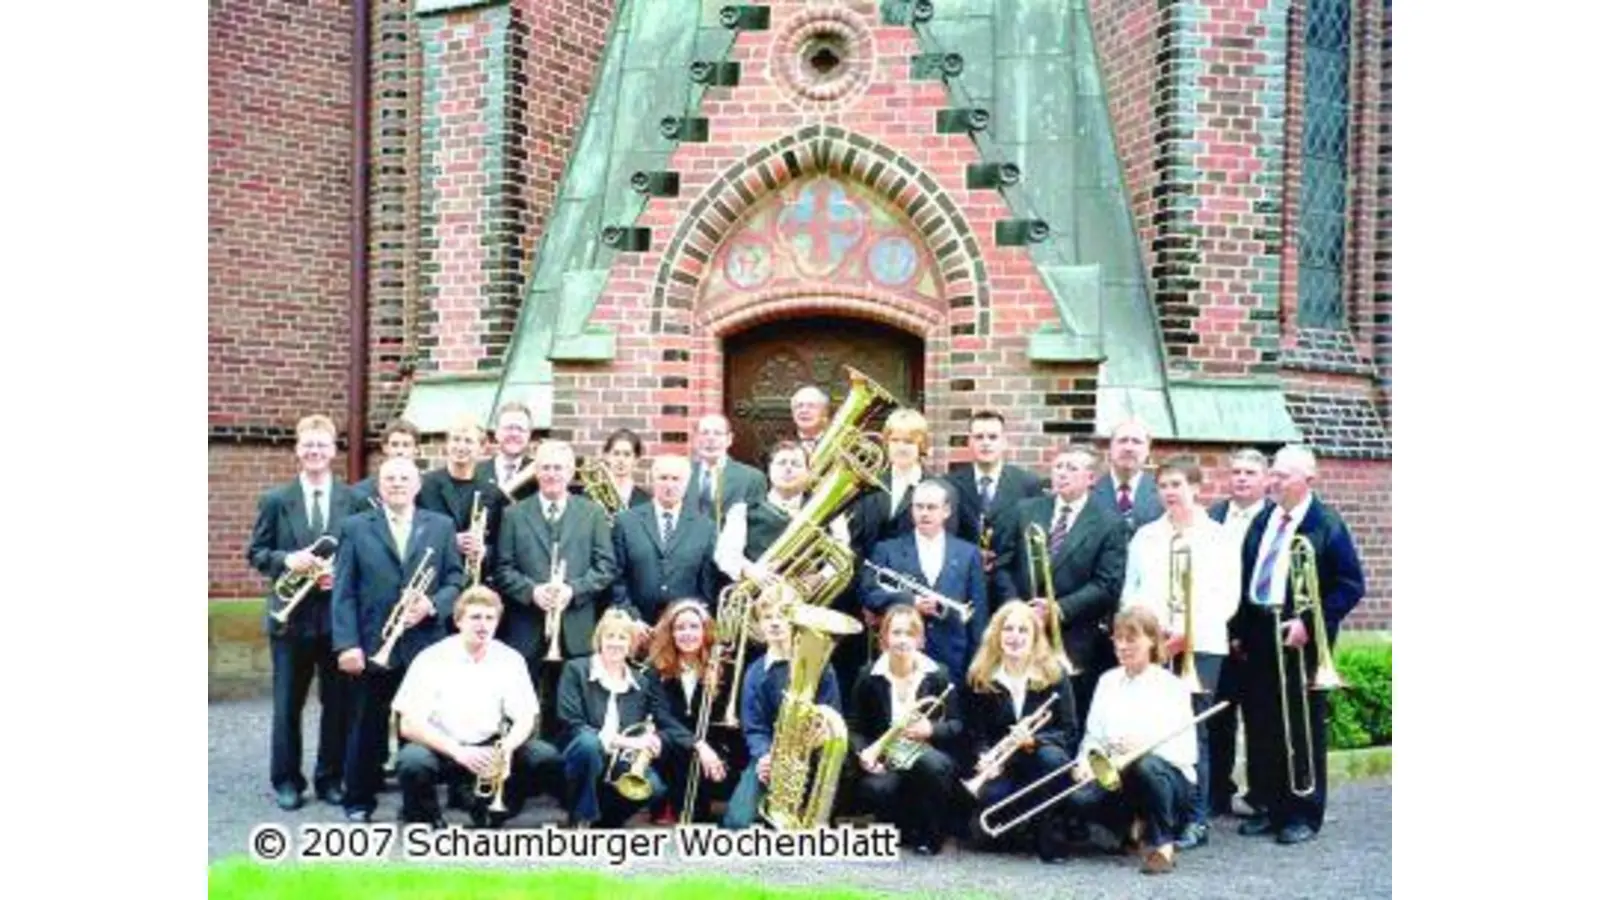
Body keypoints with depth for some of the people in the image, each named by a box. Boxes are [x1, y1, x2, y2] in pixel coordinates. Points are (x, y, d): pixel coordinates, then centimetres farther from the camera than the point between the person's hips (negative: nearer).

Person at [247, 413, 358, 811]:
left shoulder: (354, 500, 1)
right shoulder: (274, 500, 3)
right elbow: (255, 552, 4)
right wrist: (286, 560, -15)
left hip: (338, 614, 0)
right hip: (290, 614, 0)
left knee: (338, 701, 8)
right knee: (287, 703, 9)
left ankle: (331, 778, 21)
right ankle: (286, 780, 21)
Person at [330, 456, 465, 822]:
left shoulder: (441, 526, 9)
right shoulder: (355, 527, 5)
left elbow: (455, 581, 5)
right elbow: (343, 592, -1)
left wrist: (432, 605, -16)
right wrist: (347, 643, -10)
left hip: (426, 646, 1)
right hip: (373, 646, -1)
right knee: (367, 728, 8)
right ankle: (359, 801, 22)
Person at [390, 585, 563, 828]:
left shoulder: (510, 660, -3)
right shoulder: (431, 660, -12)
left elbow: (525, 719, -2)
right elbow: (409, 726, -16)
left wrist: (506, 748, -25)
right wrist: (458, 752, -31)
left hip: (491, 747, 3)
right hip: (441, 748, -3)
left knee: (546, 758, -20)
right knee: (412, 762, -35)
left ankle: (488, 810, 6)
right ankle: (425, 825, -3)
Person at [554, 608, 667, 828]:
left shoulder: (639, 682, 9)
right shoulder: (576, 669, -3)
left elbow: (644, 730, 13)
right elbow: (570, 725, -14)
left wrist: (650, 740, -14)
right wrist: (620, 740, -25)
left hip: (619, 763, 3)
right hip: (582, 754, -3)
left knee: (654, 786, -26)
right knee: (589, 743, -37)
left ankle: (604, 822, 2)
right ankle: (580, 822, -18)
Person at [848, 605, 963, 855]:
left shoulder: (938, 674, -1)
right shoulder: (870, 677, 1)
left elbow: (957, 725, -1)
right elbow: (855, 727, 4)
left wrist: (931, 729, -21)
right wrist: (862, 753, -17)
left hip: (927, 753, -1)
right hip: (886, 760, 1)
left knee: (933, 764, -37)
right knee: (873, 790, -33)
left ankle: (931, 833, -9)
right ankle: (906, 828, 3)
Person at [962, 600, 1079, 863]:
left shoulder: (1054, 673, -5)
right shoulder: (979, 678, -1)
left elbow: (1070, 733, -7)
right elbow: (976, 733, 1)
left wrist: (1034, 740, -25)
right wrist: (986, 758, -20)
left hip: (1041, 756, -1)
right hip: (1002, 764, 1)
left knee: (1052, 757, -36)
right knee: (989, 796, -32)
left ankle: (1051, 838, -16)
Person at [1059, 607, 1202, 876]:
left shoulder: (1171, 687, -4)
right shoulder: (1108, 681, 10)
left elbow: (1185, 751, -13)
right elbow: (1094, 735, 5)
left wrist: (1143, 747, -31)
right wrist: (1086, 762, -17)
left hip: (1168, 776, -4)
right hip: (1118, 774, 4)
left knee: (1146, 764, -39)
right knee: (1079, 797, -27)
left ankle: (1163, 844, -14)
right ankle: (1134, 828, 6)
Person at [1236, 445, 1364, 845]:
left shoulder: (1327, 525, -6)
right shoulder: (1262, 523, 12)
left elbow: (1351, 586, -9)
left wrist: (1309, 623, -17)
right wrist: (1241, 629, 8)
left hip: (1299, 637, -6)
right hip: (1258, 635, 6)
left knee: (1305, 729, 3)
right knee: (1260, 726, 9)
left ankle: (1304, 815, 13)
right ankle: (1269, 807, 21)